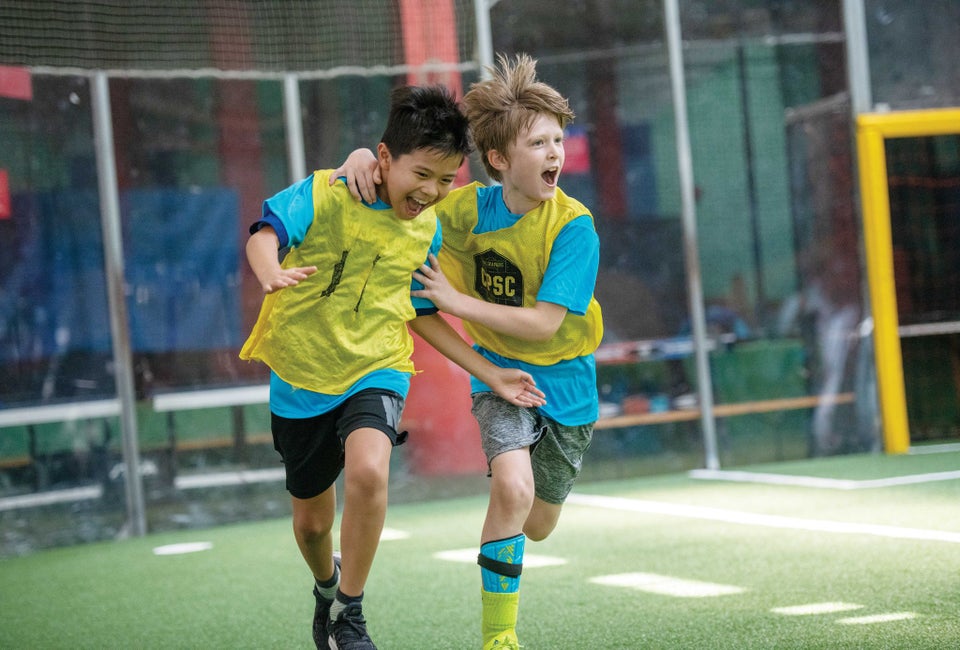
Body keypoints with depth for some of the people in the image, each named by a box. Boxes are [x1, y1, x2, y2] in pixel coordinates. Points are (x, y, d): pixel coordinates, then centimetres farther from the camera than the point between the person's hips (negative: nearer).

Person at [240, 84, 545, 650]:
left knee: (368, 471, -31)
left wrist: (491, 374, 9)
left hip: (376, 370, 1)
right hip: (303, 378, -1)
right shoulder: (325, 195, -13)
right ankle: (327, 585, 51)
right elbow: (265, 234, -29)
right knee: (312, 521, 13)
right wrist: (272, 274, -53)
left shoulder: (427, 230, 1)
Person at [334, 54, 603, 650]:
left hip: (565, 382, 0)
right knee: (513, 487, -28)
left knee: (538, 525, 15)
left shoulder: (573, 226, -20)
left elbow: (544, 322, -25)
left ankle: (502, 558, 54)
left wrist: (455, 300, -24)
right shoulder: (470, 210, -10)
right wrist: (365, 159, -16)